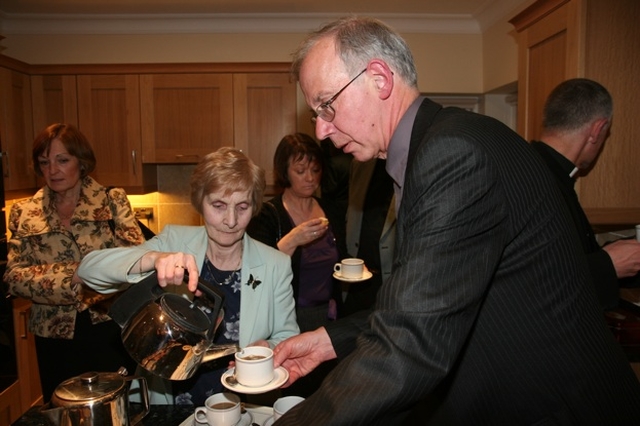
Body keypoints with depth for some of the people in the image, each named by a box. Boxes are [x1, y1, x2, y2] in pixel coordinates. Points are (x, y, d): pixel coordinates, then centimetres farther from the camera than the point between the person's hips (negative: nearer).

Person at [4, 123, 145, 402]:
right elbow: (15, 277, -4)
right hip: (56, 337, 2)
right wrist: (74, 278, -18)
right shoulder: (24, 214, 4)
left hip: (110, 330, -2)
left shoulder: (112, 201, -3)